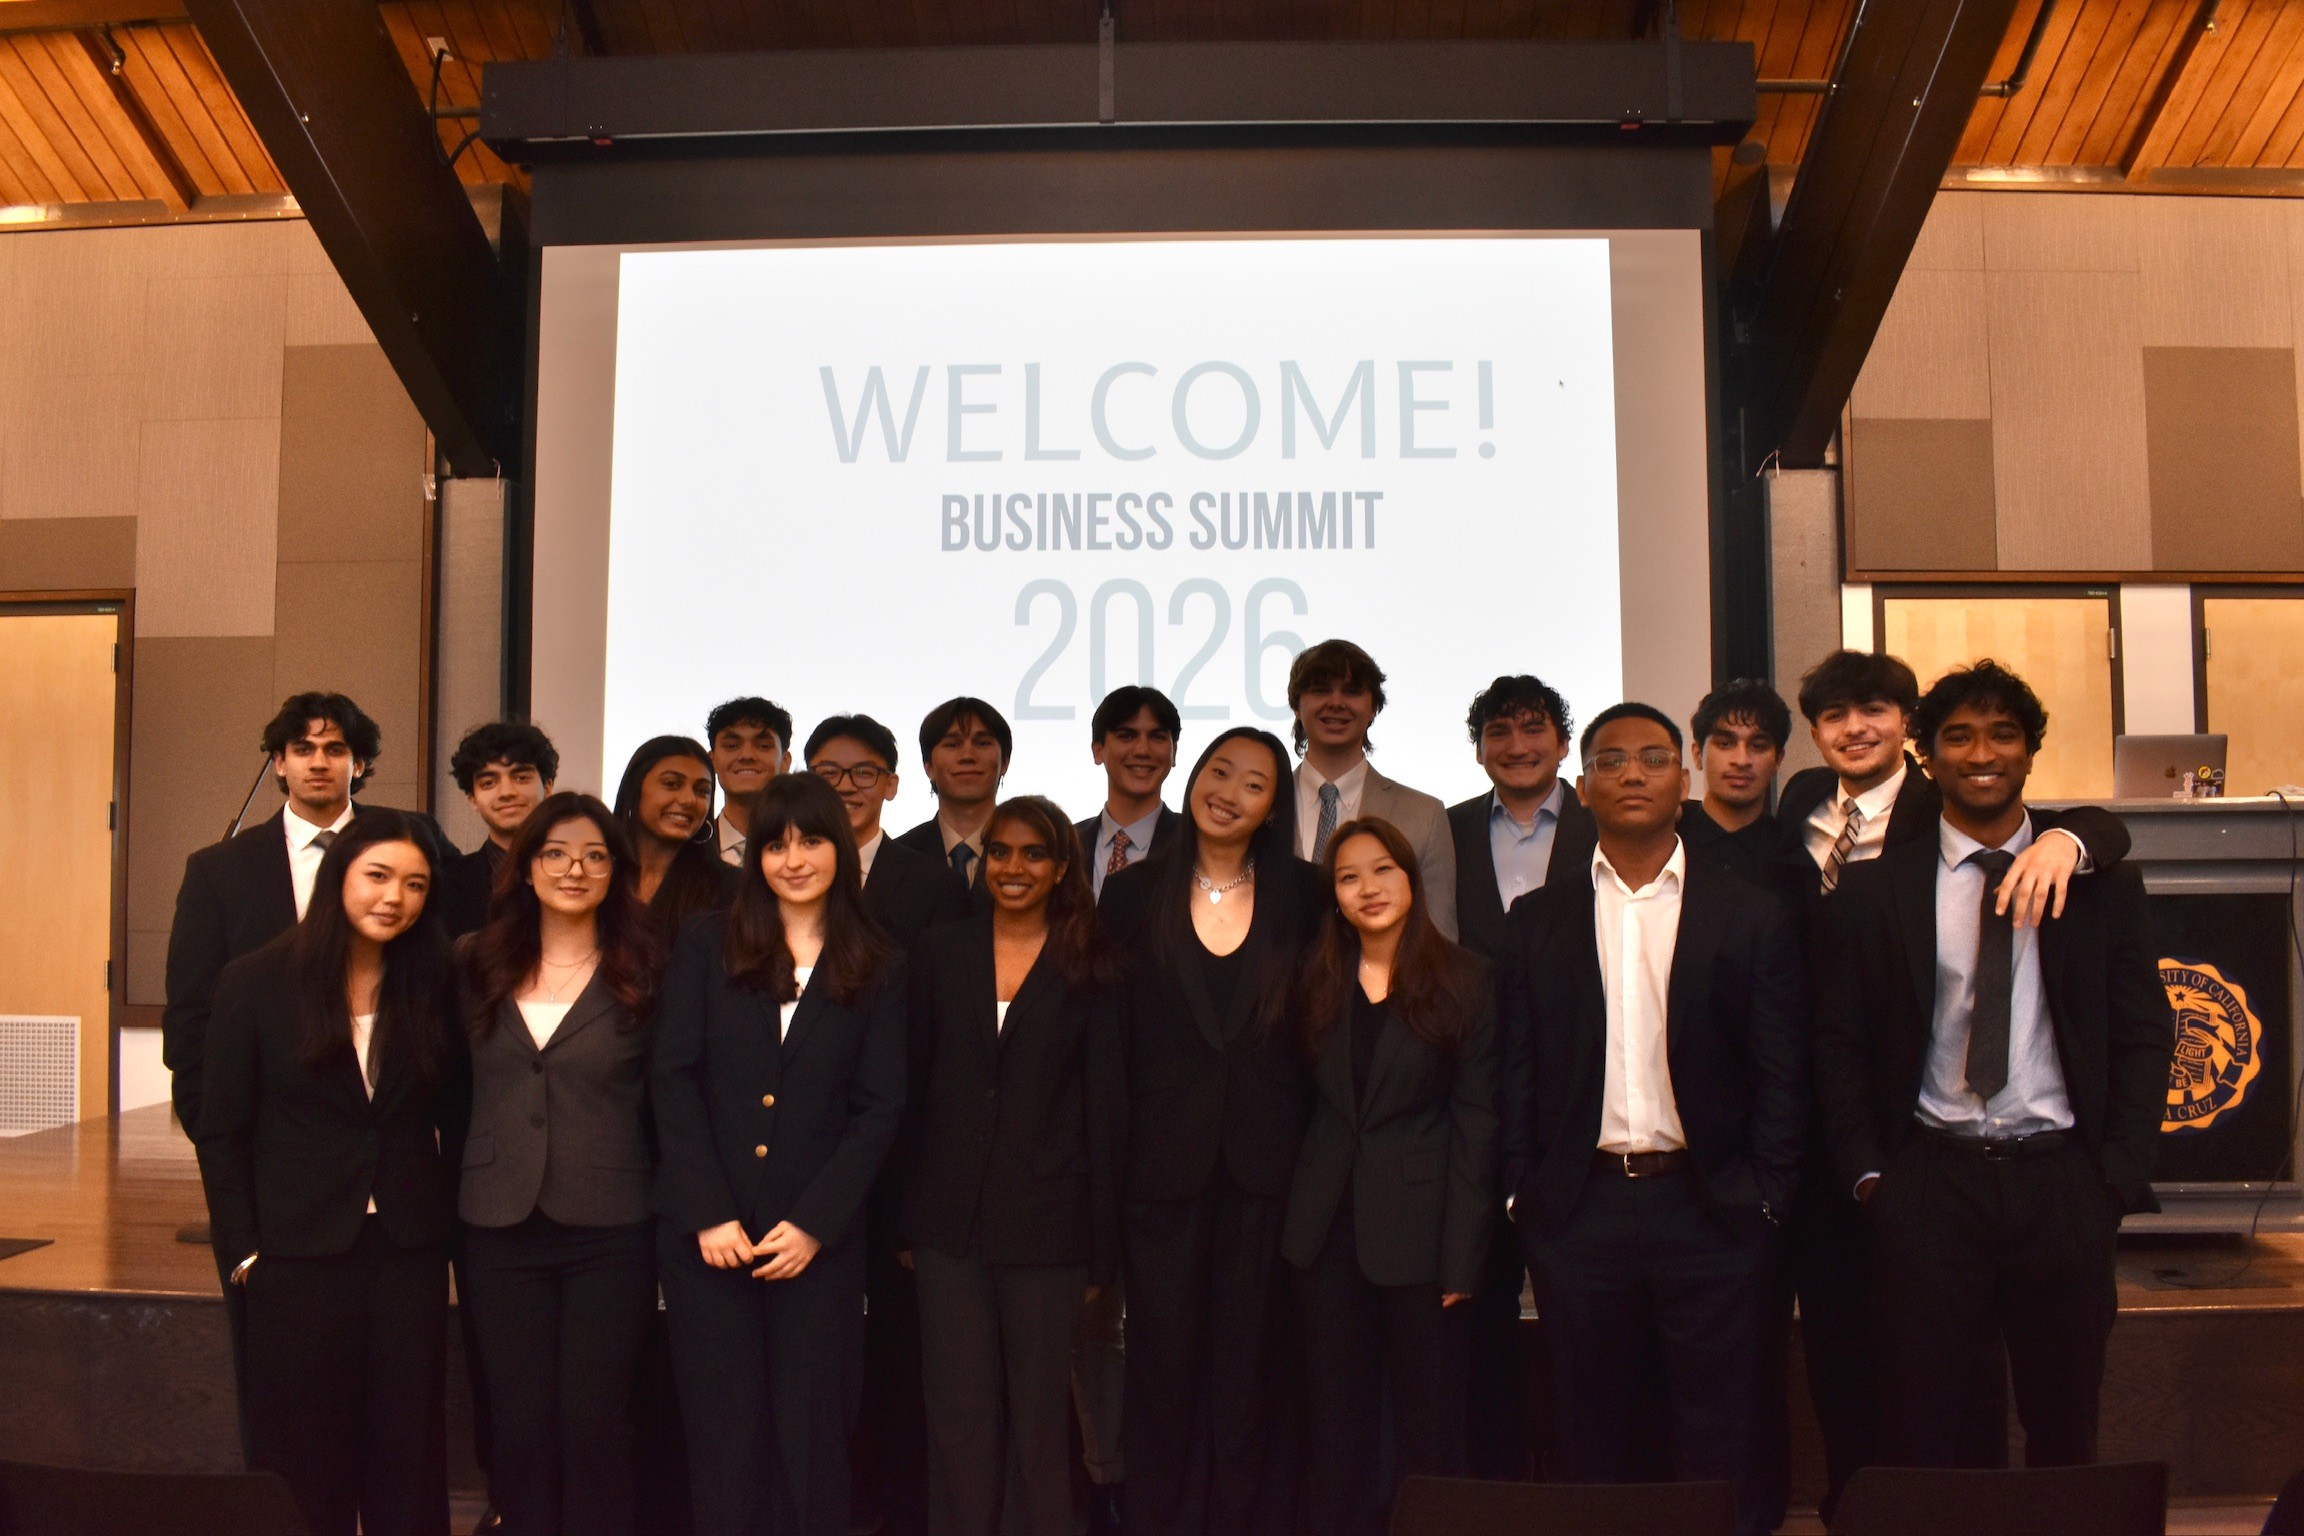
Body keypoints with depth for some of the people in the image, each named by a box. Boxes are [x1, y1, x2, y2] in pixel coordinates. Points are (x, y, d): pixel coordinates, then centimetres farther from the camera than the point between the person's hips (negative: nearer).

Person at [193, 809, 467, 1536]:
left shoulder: (435, 985, 1)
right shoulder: (254, 981, -5)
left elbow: (455, 1119, 7)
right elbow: (222, 1131, -3)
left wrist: (450, 1221, 0)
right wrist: (244, 1252, -6)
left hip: (409, 1250, 2)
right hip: (299, 1253, -2)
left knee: (409, 1451, 9)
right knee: (303, 1453, 9)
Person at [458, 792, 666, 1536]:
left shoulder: (641, 972, -2)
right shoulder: (480, 965, 6)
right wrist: (458, 1192, 4)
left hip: (609, 1231, -2)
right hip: (499, 1228, 2)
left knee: (595, 1426, 4)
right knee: (519, 1423, 10)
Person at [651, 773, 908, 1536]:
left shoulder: (878, 969, 5)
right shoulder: (706, 943, 4)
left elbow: (879, 1108, 1)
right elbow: (673, 1078, -2)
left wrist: (814, 1223, -9)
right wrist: (707, 1212, -10)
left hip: (819, 1237, 0)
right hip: (705, 1229, 0)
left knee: (811, 1432, 5)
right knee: (722, 1429, 6)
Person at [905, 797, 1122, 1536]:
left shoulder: (1089, 968, -1)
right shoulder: (940, 953, 6)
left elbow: (1103, 1109, -1)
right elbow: (913, 1087, 7)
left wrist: (1102, 1250, -3)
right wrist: (901, 1220, 3)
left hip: (1046, 1223, -2)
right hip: (950, 1218, 2)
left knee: (1039, 1414, 8)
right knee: (958, 1412, 7)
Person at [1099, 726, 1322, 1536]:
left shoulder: (1302, 894, 2)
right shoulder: (1134, 893, 2)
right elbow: (1112, 1039, 1)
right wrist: (1107, 1168, -3)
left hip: (1267, 1165, 0)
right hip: (1162, 1165, 0)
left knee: (1252, 1366, 9)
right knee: (1164, 1363, 9)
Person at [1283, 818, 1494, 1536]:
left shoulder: (1465, 982, -5)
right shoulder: (1318, 983, 7)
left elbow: (1475, 1123, -7)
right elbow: (1300, 1105, 8)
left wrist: (1462, 1256, -11)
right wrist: (1295, 1219, -1)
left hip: (1420, 1228, -4)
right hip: (1330, 1227, 4)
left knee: (1428, 1419, 6)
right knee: (1336, 1418, 11)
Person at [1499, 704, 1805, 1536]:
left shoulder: (1752, 917, 3)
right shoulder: (1539, 920, 7)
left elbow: (1781, 1077, 1)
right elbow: (1518, 1071, 6)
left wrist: (1764, 1201, -5)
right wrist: (1523, 1197, 0)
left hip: (1709, 1210, -1)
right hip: (1579, 1210, 1)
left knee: (1720, 1452, 6)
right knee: (1590, 1448, 10)